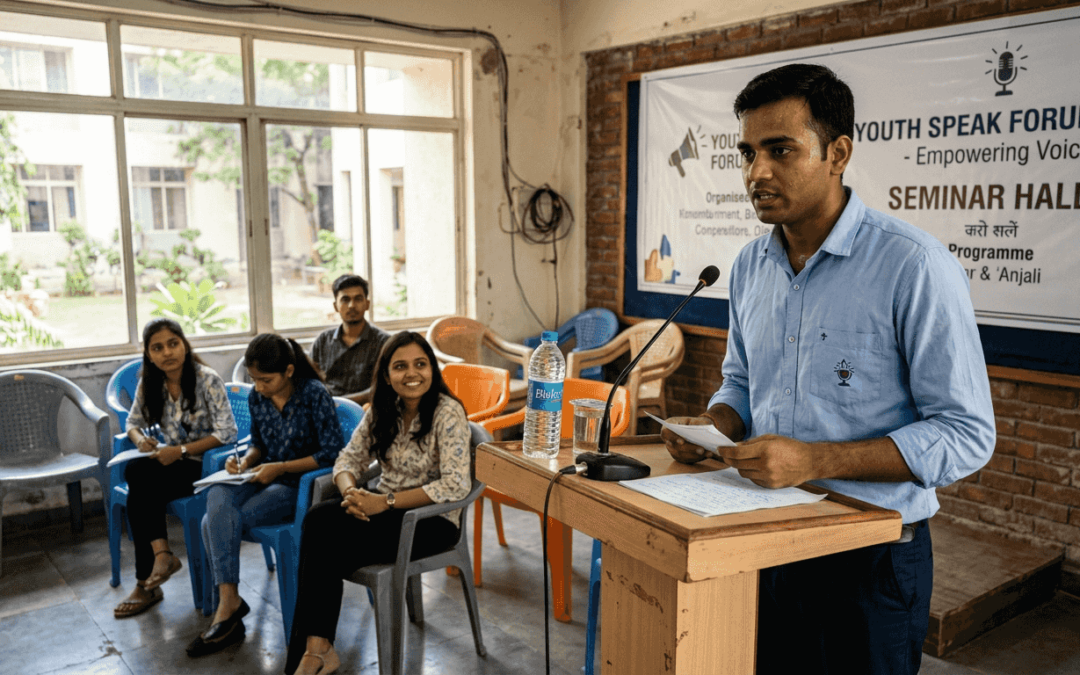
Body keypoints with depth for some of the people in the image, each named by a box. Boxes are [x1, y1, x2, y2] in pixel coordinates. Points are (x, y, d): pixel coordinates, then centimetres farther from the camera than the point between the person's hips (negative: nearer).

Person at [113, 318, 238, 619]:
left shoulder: (207, 380, -11)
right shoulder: (149, 383, 6)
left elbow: (227, 432, -16)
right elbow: (133, 422, 19)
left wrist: (181, 451, -21)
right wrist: (140, 438, -5)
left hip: (203, 465, -5)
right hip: (167, 461, 5)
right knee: (134, 471, -27)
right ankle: (161, 554, -20)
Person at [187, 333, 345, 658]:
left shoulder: (314, 394, -14)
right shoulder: (256, 397, 4)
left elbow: (332, 452, -14)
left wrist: (281, 468, -19)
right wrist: (245, 460, -4)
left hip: (300, 483, -6)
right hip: (264, 478, 6)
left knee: (215, 524, -22)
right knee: (217, 497, -27)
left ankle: (228, 605, -6)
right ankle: (228, 603, -24)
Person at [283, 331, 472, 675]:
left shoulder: (448, 413, -16)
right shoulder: (382, 410, 4)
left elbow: (456, 485, -23)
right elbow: (348, 458, 8)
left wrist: (385, 501, -25)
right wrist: (351, 491, -16)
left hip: (432, 520, -6)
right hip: (387, 508, 6)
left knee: (327, 542, -24)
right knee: (318, 519, -23)